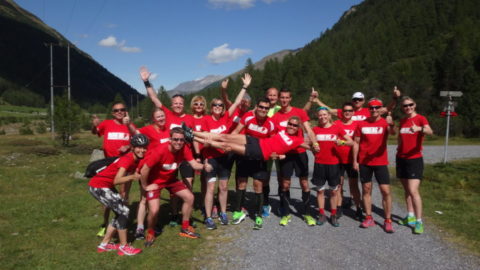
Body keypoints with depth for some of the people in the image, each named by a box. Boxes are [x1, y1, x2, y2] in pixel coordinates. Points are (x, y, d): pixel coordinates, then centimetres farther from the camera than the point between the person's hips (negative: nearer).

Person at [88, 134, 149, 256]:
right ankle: (123, 247, 2)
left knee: (121, 213, 12)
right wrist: (132, 177, -41)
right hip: (98, 187, -9)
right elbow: (116, 180, -31)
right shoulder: (127, 159, -24)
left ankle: (104, 244, 24)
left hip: (106, 186, 9)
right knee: (124, 211, -10)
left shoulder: (137, 159, 2)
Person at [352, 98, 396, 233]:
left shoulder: (385, 122, -4)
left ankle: (388, 221, 8)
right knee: (366, 190, 8)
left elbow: (392, 133, -27)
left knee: (386, 191, -3)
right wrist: (355, 161, 1)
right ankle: (369, 218, 18)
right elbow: (356, 143, 6)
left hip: (381, 162, -2)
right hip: (364, 162, 2)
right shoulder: (362, 124, 2)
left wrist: (391, 124, -49)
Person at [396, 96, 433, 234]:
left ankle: (419, 221, -3)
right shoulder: (402, 121, 9)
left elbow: (430, 131, -32)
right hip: (401, 158, 6)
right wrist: (399, 148, 4)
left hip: (415, 159, -6)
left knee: (413, 191, -12)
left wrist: (419, 129, -52)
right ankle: (410, 216, 22)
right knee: (406, 189, 12)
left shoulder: (421, 118, -10)